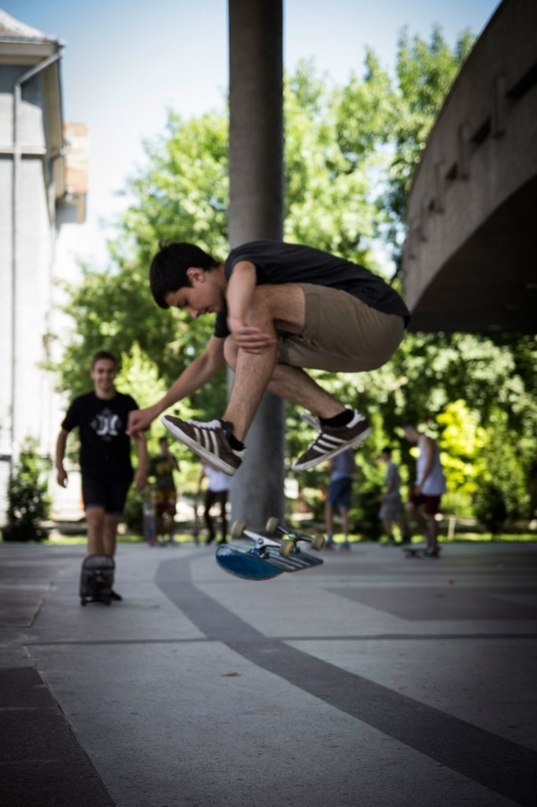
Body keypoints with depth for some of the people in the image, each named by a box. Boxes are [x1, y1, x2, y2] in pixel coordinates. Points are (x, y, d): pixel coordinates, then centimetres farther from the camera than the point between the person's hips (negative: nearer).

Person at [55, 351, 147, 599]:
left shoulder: (127, 404, -1)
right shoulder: (82, 404, -3)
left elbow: (139, 437, 3)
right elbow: (63, 433, 9)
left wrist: (142, 470, -7)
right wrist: (59, 466, 3)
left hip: (119, 475, 2)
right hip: (92, 473, -2)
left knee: (111, 526, 7)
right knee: (95, 521, -18)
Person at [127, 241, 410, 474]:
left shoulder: (241, 258, -10)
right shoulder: (229, 299, 18)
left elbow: (243, 273, -37)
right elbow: (209, 361, 31)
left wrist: (237, 320, -57)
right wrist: (157, 408, 31)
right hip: (359, 348, 10)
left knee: (256, 301, -25)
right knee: (234, 350, 9)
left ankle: (231, 440, -29)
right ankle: (339, 420, -1)